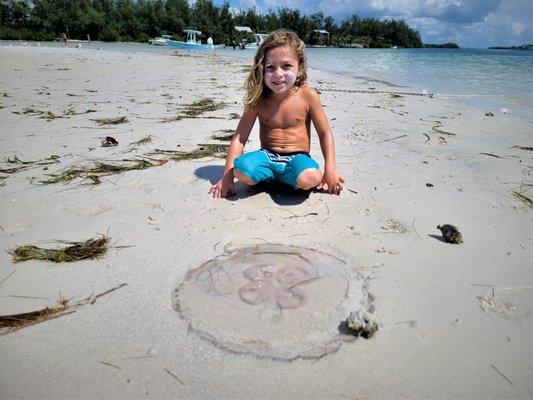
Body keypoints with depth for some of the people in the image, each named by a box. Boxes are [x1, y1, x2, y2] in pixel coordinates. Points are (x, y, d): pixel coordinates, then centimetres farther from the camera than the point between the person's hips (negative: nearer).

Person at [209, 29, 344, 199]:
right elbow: (239, 137, -5)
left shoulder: (308, 96, -8)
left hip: (297, 158, -1)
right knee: (241, 170, -30)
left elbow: (325, 133, 0)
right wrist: (227, 176, -11)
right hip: (267, 155, 2)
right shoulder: (258, 99, -5)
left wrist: (331, 170, -11)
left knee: (309, 179, -36)